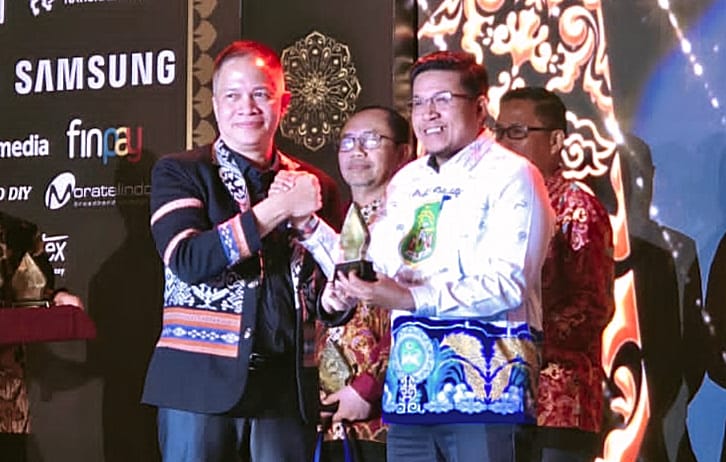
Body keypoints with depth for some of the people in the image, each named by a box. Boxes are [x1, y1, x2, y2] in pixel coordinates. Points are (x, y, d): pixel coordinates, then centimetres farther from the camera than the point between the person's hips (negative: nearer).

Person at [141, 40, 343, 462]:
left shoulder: (314, 186, 13)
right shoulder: (178, 173, 4)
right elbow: (188, 261, -14)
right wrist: (277, 208, -16)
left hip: (288, 386, 3)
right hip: (201, 381, -3)